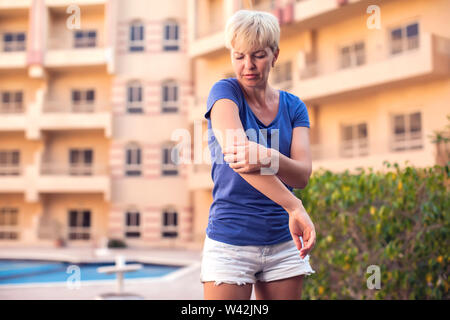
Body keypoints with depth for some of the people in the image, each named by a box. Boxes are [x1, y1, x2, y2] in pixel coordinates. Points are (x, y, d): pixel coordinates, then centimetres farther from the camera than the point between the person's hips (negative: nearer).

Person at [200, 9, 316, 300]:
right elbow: (234, 150, -24)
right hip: (230, 241, -3)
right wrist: (294, 207, -33)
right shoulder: (225, 92, -4)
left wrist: (268, 157, -32)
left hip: (283, 243, 4)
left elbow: (303, 175, -9)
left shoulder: (293, 107, 6)